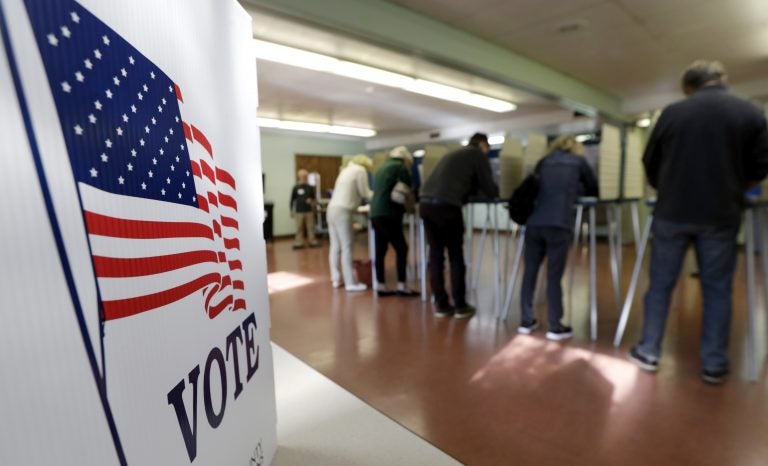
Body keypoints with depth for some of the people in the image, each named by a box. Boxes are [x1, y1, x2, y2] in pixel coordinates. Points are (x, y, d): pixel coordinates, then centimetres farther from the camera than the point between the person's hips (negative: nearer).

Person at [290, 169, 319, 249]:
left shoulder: (310, 187, 2)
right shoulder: (296, 188, -3)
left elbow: (313, 197, 15)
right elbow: (292, 200, 2)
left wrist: (311, 200, -9)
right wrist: (291, 211, 2)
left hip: (309, 211, 2)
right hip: (299, 211, -2)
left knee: (311, 227, 7)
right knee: (299, 228, 2)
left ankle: (313, 242, 17)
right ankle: (299, 243, 11)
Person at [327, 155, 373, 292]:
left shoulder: (347, 170, 25)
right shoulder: (360, 170, -1)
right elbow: (365, 193, 0)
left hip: (332, 209, 9)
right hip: (342, 211, -9)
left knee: (335, 246, 10)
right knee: (346, 247, -7)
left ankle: (336, 279, 16)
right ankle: (350, 283, -3)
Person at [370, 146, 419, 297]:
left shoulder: (381, 168, 23)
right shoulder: (400, 167, 0)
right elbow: (408, 190, 0)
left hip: (375, 213, 8)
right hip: (388, 214, -8)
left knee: (380, 251, 9)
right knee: (401, 249, -3)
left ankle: (381, 286, 13)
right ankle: (401, 286, -3)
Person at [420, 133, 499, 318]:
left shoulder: (454, 154, 32)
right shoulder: (478, 155, 11)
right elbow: (489, 189, 10)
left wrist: (473, 189, 39)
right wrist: (495, 192, 31)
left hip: (425, 203, 7)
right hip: (445, 205, -7)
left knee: (436, 254, 11)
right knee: (456, 256, 5)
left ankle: (441, 305, 17)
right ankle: (460, 306, 13)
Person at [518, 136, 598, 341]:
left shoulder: (544, 162, 24)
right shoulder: (579, 161, 16)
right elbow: (594, 190, 26)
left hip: (534, 222, 3)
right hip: (558, 224, -3)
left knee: (530, 272, 10)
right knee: (554, 276, 1)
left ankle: (526, 321, 17)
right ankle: (555, 327, 9)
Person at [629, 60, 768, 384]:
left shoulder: (672, 112, 3)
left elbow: (650, 163, 9)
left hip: (672, 213, 0)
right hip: (721, 216, 0)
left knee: (660, 284, 8)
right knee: (717, 289, 9)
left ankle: (648, 353, 15)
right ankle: (714, 365, 16)